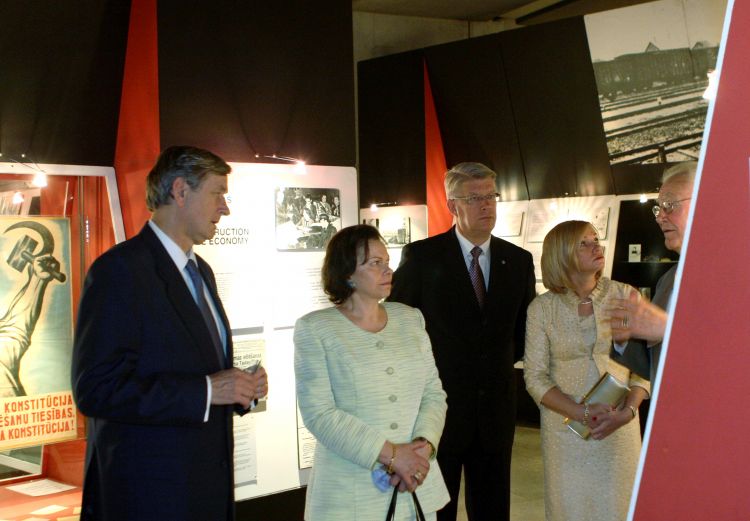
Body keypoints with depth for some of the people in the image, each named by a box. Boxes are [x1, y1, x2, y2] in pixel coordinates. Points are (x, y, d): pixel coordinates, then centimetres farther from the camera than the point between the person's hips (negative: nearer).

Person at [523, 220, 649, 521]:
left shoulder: (625, 296, -1)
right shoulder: (542, 308, -3)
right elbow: (535, 378, -5)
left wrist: (627, 411, -15)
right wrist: (583, 414, -16)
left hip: (620, 428, 1)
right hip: (565, 427, -1)